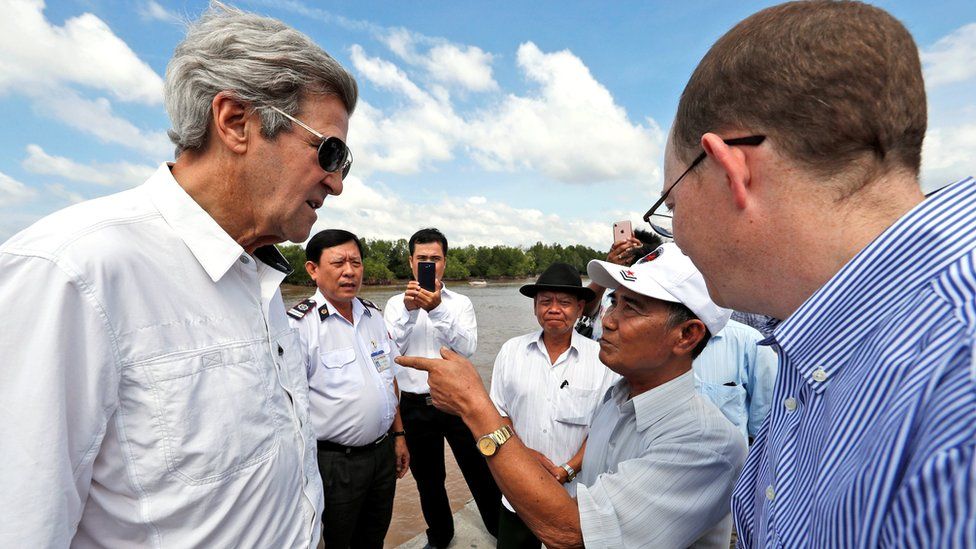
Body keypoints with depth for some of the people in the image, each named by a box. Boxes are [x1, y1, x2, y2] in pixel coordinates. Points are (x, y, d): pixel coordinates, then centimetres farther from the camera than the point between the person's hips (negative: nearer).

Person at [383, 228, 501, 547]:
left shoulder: (460, 303, -1)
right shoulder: (396, 304, 2)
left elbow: (467, 347, -17)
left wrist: (437, 309, -29)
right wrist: (408, 311, -25)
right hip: (414, 405, 2)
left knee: (480, 472, 10)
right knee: (428, 479, 19)